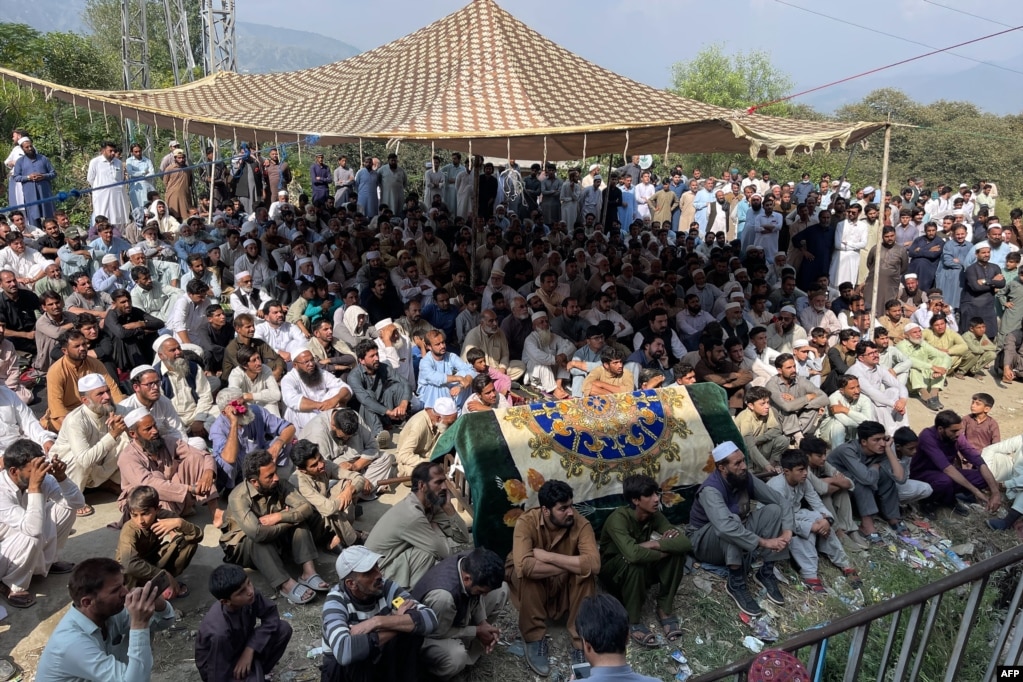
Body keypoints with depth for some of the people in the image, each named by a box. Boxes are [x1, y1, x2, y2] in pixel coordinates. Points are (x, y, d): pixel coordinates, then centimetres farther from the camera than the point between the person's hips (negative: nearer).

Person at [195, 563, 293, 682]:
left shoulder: (248, 596, -23)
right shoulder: (220, 633, -38)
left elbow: (271, 614, -11)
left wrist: (250, 649, -20)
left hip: (242, 646, 7)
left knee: (284, 628, -13)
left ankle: (258, 671, 6)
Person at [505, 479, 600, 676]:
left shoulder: (581, 524, -22)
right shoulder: (527, 522, -28)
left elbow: (593, 564, -38)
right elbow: (523, 566, -44)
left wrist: (547, 556, -37)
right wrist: (571, 565, -36)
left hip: (565, 584, 1)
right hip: (533, 584, -1)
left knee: (586, 574, -30)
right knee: (528, 573, -35)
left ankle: (580, 642, -16)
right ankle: (535, 640, -16)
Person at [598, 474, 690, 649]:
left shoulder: (655, 515, -13)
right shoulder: (619, 518, -31)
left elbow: (685, 543, -22)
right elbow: (633, 554, -47)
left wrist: (653, 544, -33)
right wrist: (664, 551, -31)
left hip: (642, 570, 5)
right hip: (613, 569, -5)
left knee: (678, 553, -20)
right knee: (635, 563, -39)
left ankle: (665, 608, -6)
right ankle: (634, 620, -19)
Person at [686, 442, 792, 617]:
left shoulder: (746, 479, -11)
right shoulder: (711, 489, -31)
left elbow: (780, 501, -6)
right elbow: (726, 527, -47)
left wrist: (787, 530, -24)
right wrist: (764, 542, -43)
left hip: (737, 542, 7)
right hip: (705, 542, -6)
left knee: (773, 510, -13)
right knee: (732, 519, -38)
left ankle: (766, 573, -8)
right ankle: (736, 584, -27)